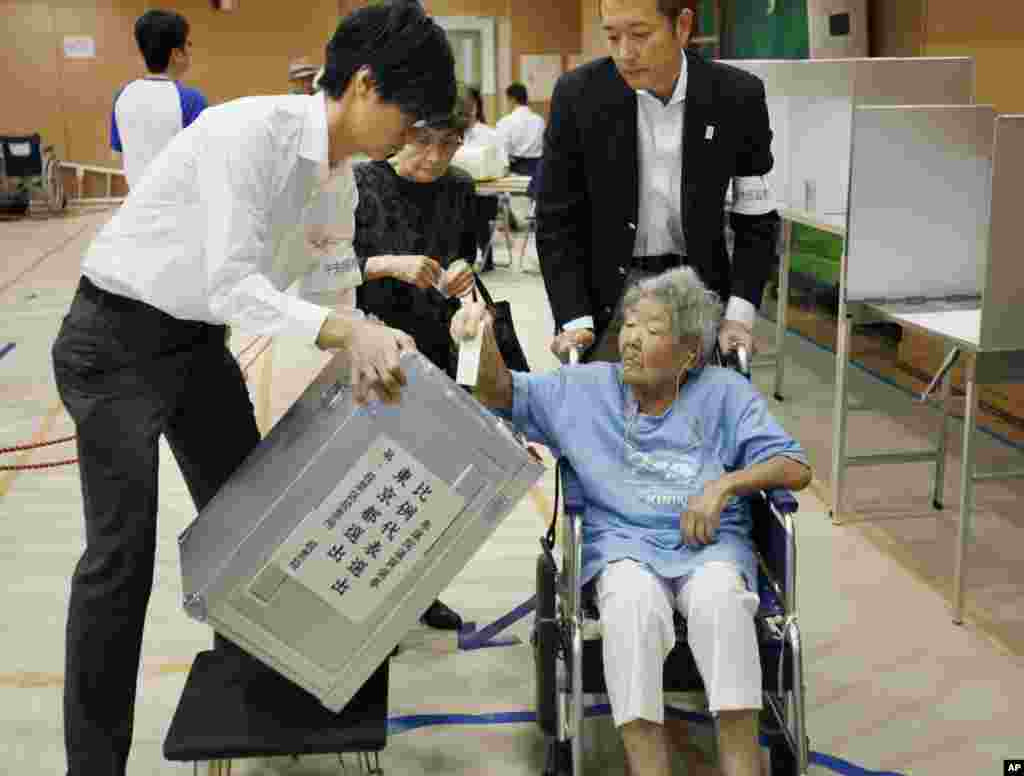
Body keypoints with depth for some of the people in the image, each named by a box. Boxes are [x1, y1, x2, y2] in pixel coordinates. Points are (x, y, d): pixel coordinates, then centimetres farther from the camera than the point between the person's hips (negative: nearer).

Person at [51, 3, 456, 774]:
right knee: (123, 551, -8)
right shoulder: (249, 131, -26)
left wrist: (368, 350, -7)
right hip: (118, 340, -8)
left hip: (199, 341, 8)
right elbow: (232, 285, -31)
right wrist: (346, 329, -40)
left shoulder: (338, 173, 1)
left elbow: (322, 279, 7)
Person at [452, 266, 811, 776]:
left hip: (709, 543, 0)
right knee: (633, 601, -35)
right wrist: (483, 339, -9)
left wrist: (726, 483, -10)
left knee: (719, 599, -35)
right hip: (622, 542, 1)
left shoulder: (725, 392, 11)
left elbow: (795, 469, 7)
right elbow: (502, 393, 11)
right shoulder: (586, 389, 15)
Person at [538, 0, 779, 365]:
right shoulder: (578, 94, -12)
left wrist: (739, 316, -12)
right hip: (605, 295, -1)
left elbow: (756, 219, -1)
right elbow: (556, 220, -7)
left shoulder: (738, 96, -9)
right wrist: (575, 320, -16)